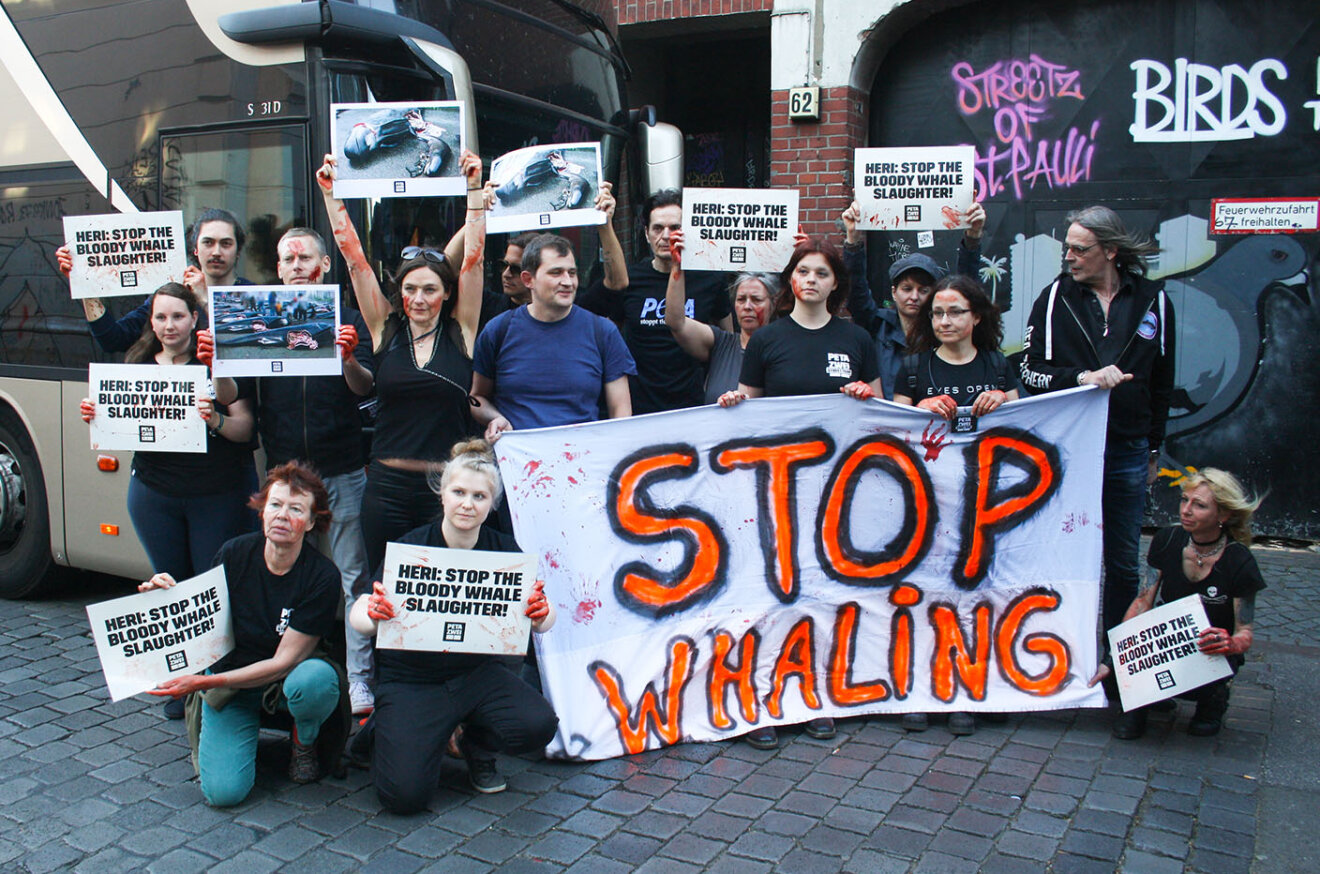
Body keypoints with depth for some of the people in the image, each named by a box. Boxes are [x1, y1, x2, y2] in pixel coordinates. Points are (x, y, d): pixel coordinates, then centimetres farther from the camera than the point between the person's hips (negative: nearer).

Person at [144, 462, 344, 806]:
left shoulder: (322, 576, -20)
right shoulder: (234, 555, -13)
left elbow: (284, 661, -19)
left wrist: (206, 682, -25)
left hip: (285, 680, -1)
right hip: (229, 684, 1)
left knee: (316, 678, -37)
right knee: (223, 791, -18)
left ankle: (304, 745, -2)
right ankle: (212, 734, 17)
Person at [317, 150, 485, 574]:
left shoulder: (461, 331, 2)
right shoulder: (385, 329, 4)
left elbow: (473, 256, -4)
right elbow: (354, 256, 4)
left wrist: (474, 188, -7)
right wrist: (331, 193, 3)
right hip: (388, 487, 1)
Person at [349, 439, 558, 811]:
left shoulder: (503, 550, -3)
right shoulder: (411, 547, -10)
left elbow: (543, 622, -7)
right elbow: (358, 616, -15)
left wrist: (541, 615, -31)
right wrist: (372, 613, -39)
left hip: (478, 672, 3)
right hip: (411, 680, -2)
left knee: (539, 724, -24)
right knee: (405, 794, -20)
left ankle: (476, 746, 11)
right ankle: (384, 730, 16)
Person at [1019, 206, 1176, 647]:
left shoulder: (1153, 301, 4)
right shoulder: (1055, 297, 0)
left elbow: (1162, 383, 12)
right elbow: (1031, 371, -4)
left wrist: (1153, 448, 15)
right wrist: (1082, 378, -21)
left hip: (1127, 451, 2)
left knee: (1124, 559, 10)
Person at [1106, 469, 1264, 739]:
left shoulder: (1239, 563, -19)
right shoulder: (1167, 541, -10)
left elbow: (1245, 633, -12)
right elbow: (1143, 602, -7)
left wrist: (1231, 644, -38)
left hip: (1211, 656, -2)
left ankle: (1213, 696, 5)